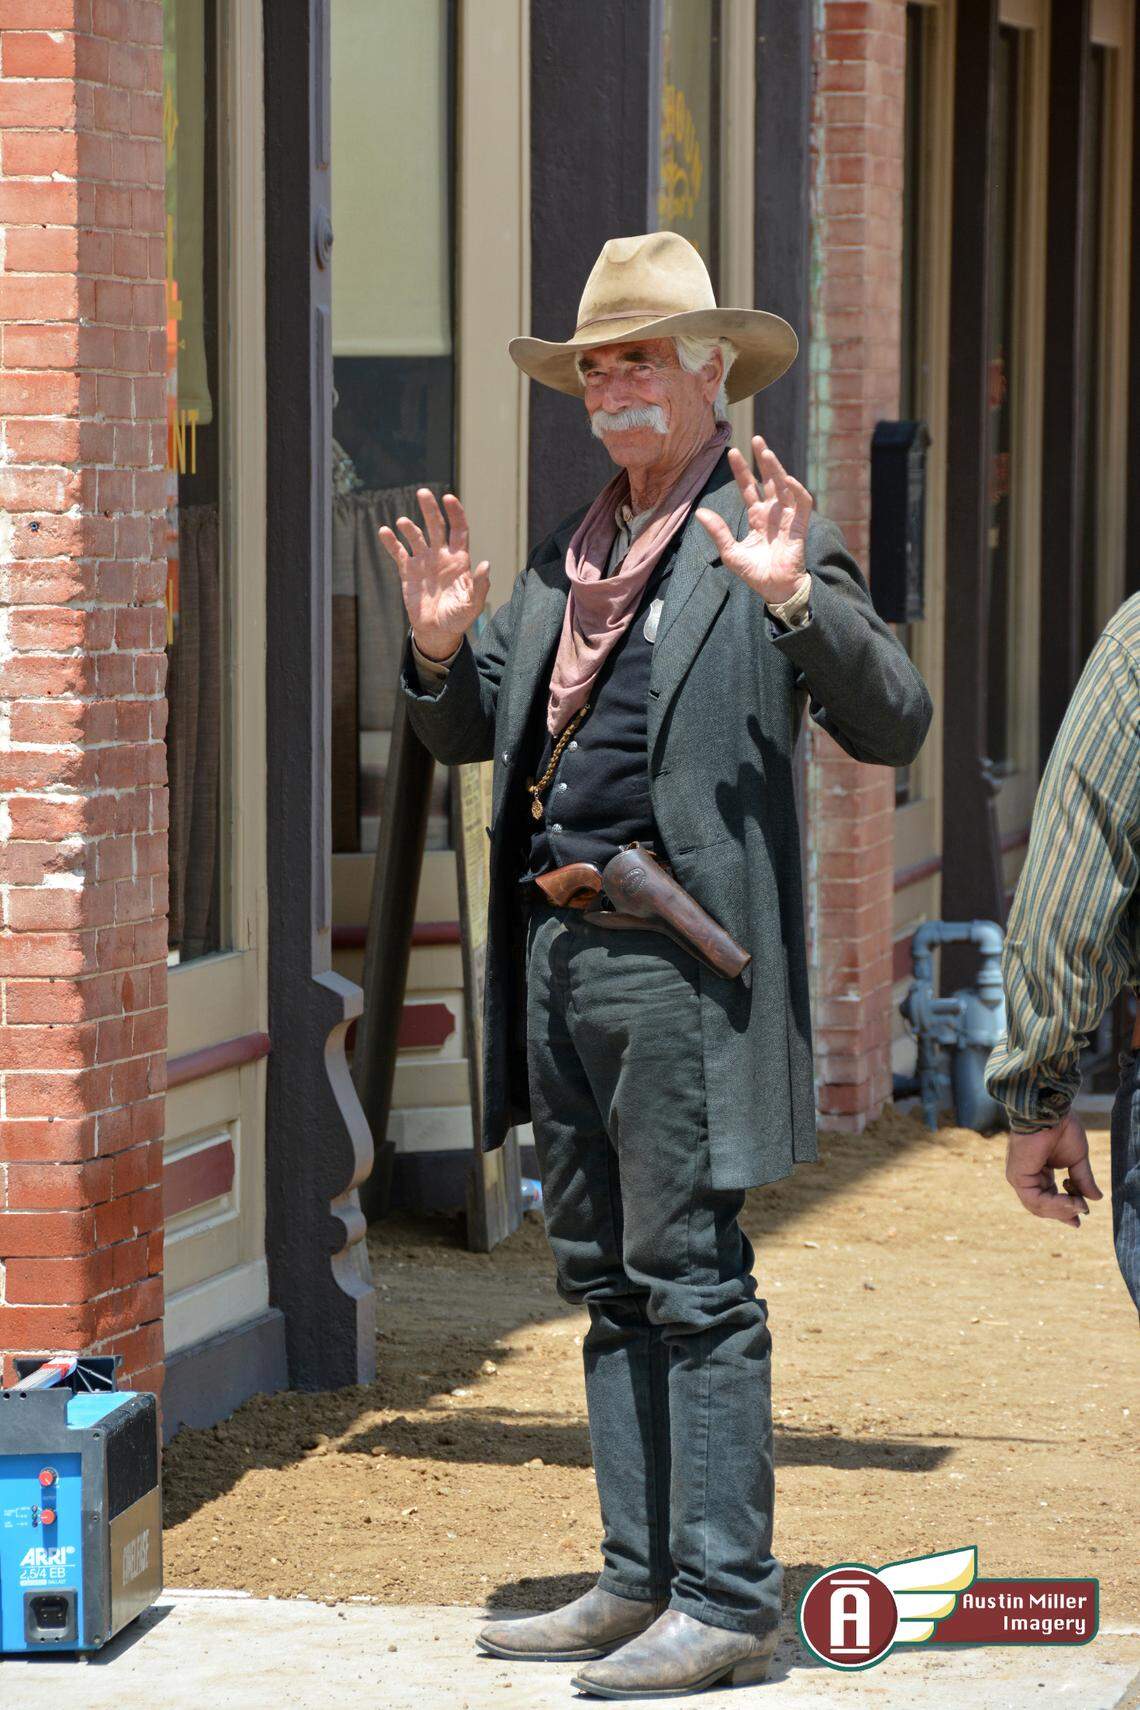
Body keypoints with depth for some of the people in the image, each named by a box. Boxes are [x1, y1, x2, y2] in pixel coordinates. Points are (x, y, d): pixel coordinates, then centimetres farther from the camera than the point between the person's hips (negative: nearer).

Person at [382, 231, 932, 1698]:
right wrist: (441, 643, 2)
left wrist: (796, 597, -28)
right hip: (556, 957, 8)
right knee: (608, 1284, 13)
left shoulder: (766, 539, -5)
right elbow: (465, 733, 22)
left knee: (692, 1286, -6)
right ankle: (640, 1583, 21)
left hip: (671, 960, -8)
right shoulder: (569, 556, 17)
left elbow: (891, 726, -14)